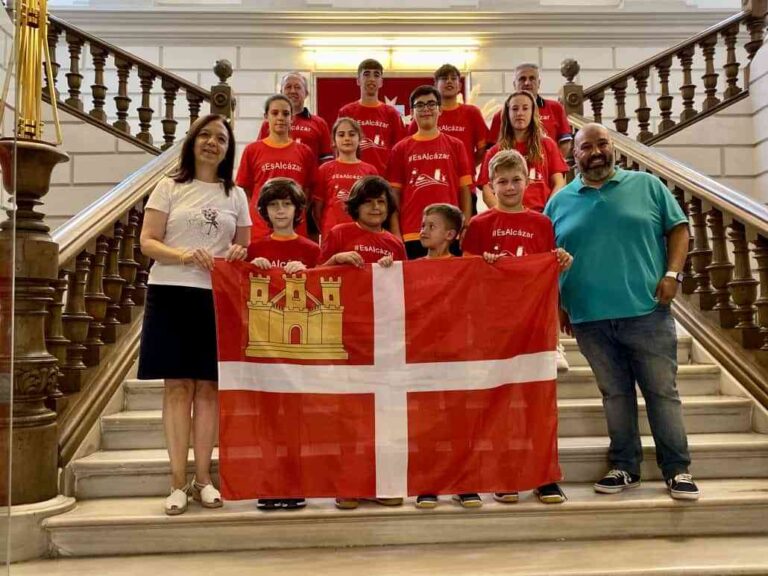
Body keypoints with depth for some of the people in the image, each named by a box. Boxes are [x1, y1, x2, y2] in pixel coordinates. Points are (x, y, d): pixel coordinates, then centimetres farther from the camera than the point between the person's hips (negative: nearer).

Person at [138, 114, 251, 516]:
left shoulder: (235, 195, 12)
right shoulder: (169, 187, 6)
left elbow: (245, 247, 15)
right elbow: (147, 242, -1)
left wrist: (239, 254, -8)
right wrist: (184, 255, -19)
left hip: (217, 298, 2)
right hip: (172, 294, -2)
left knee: (208, 387, 4)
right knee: (177, 386, 0)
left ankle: (202, 478, 14)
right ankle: (178, 481, 8)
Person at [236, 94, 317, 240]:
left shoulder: (304, 152, 8)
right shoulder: (252, 150, 5)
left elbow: (309, 193, 10)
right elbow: (245, 193, 6)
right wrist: (247, 226, -2)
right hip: (260, 231, -1)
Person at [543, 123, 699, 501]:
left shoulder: (647, 185, 7)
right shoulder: (560, 201, 9)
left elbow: (678, 229, 7)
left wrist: (672, 274, -7)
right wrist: (557, 304, 5)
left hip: (647, 312, -1)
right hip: (590, 319, 2)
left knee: (663, 392, 4)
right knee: (615, 394, 11)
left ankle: (677, 470, 16)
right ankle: (624, 467, 23)